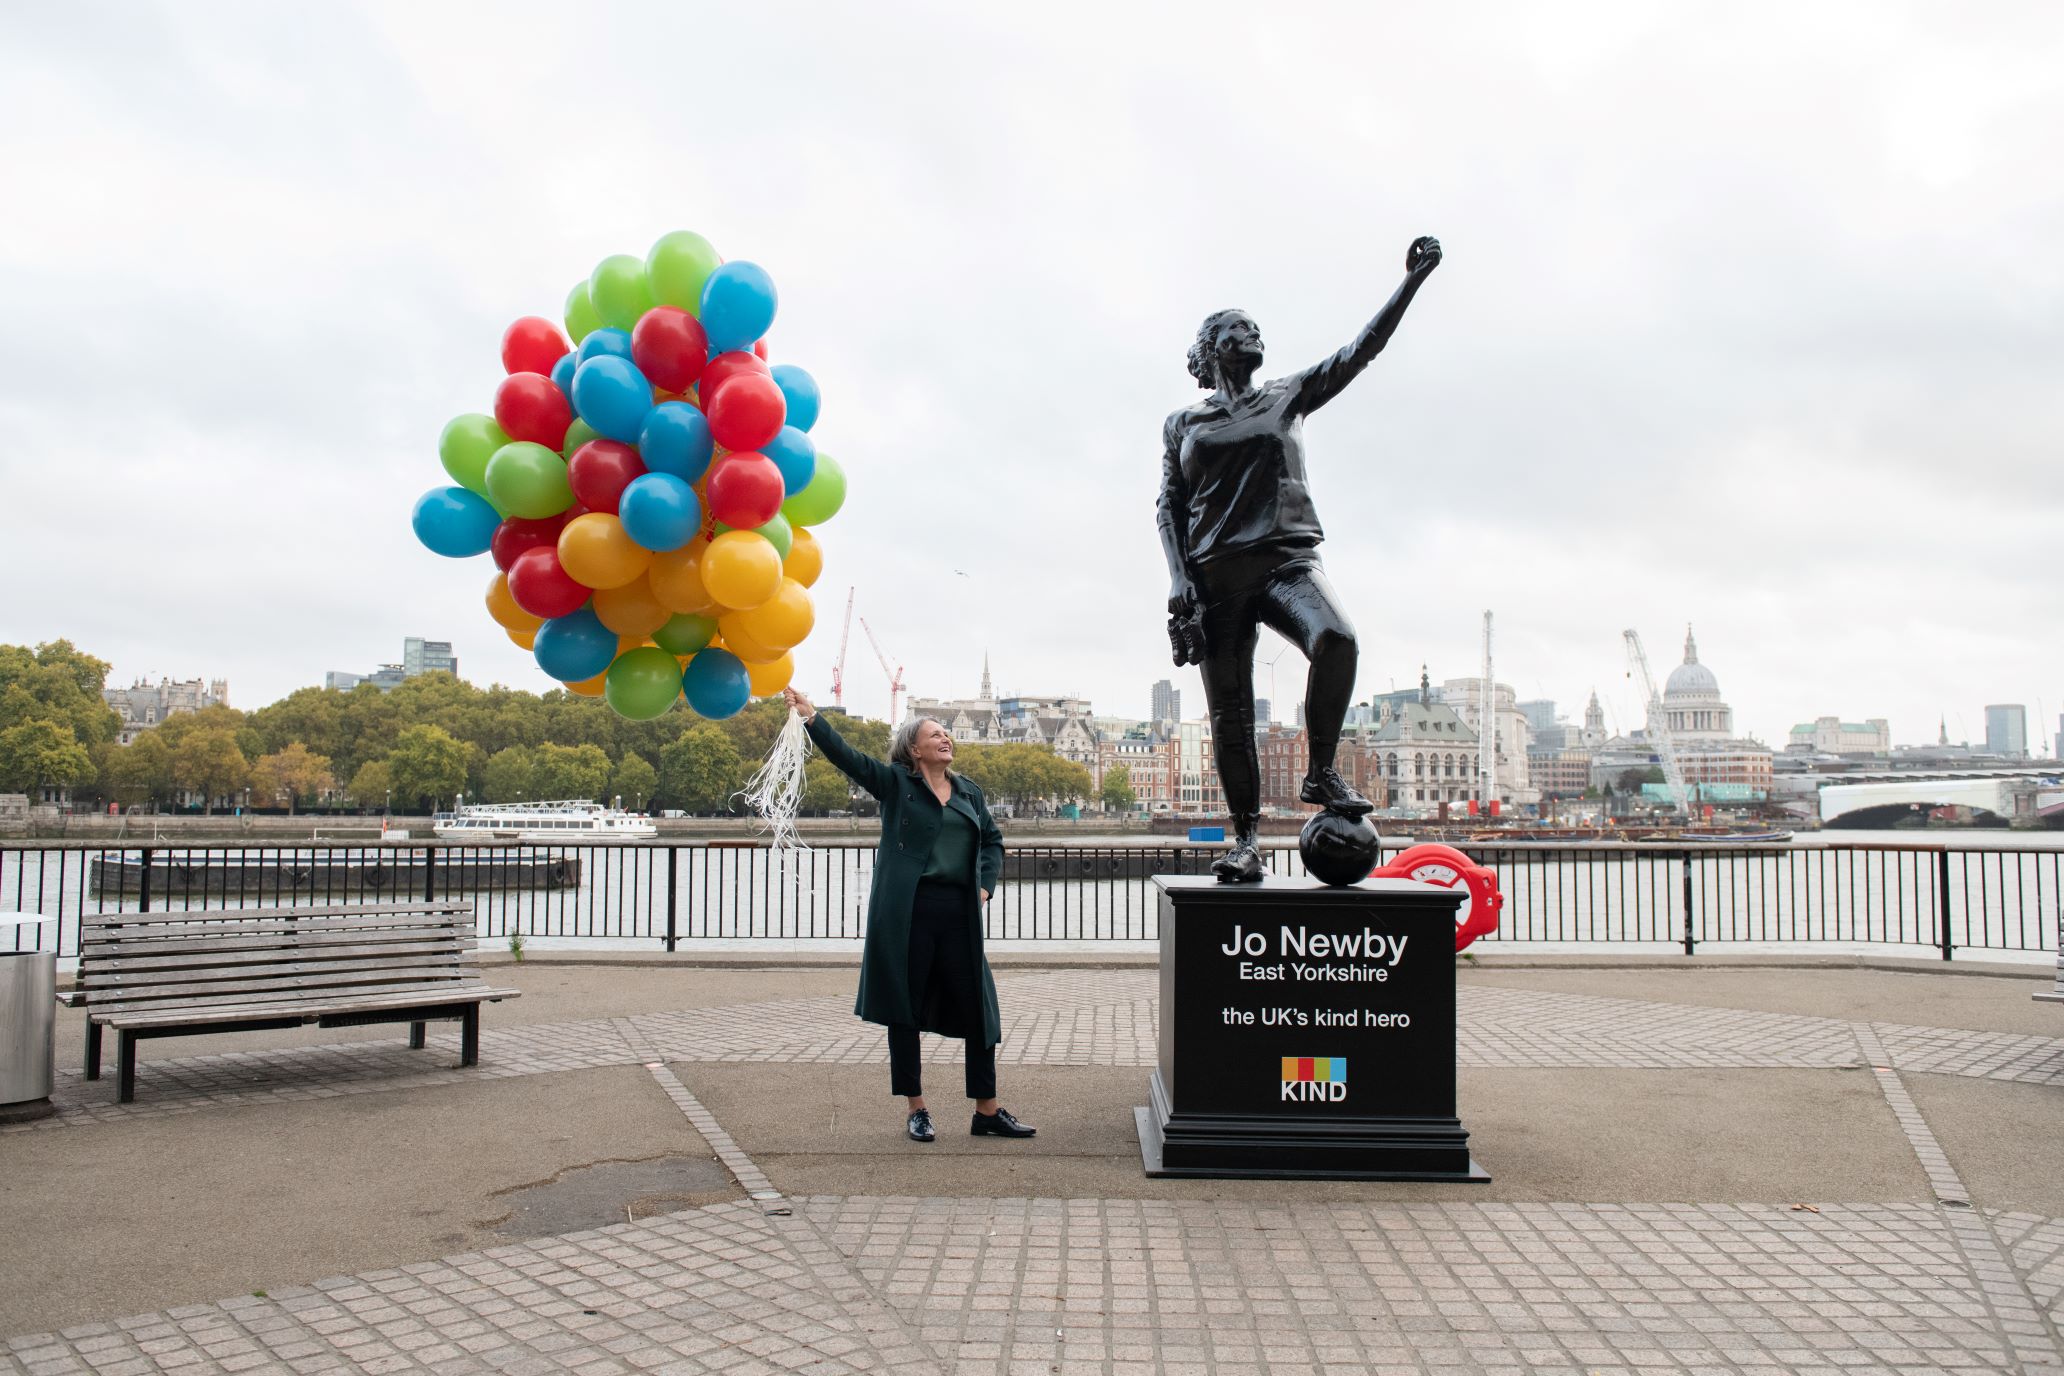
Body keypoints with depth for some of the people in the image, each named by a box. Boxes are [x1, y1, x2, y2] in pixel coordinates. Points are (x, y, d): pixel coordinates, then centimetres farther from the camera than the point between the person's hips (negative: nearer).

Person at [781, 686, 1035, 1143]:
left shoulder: (970, 792, 15)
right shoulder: (895, 782, 3)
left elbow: (993, 840, 23)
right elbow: (846, 755, -9)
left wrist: (986, 884, 6)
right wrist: (811, 718, -22)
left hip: (959, 913, 4)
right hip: (906, 913, -3)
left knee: (978, 1009, 4)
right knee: (904, 1010, 4)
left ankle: (987, 1111, 15)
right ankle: (917, 1110, 17)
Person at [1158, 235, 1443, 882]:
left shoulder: (1287, 396, 18)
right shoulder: (1182, 423, 17)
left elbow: (1360, 350, 12)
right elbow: (1169, 506, 10)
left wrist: (1412, 279, 4)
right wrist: (1179, 580, -3)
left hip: (1287, 560, 0)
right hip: (1217, 574, 1)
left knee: (1337, 641, -31)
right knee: (1229, 714, -4)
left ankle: (1321, 773, -13)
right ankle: (1246, 840, 5)